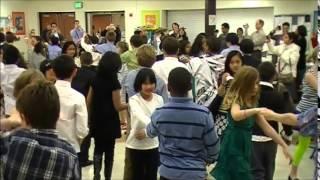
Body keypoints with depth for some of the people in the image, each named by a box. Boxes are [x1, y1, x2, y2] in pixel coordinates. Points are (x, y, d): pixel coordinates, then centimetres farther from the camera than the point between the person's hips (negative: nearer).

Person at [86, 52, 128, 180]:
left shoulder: (96, 79, 3)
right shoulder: (113, 81, -14)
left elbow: (88, 101, 7)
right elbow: (117, 106, -13)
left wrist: (91, 116, 17)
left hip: (96, 121, 4)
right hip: (110, 122, -4)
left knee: (98, 149, 11)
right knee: (109, 151, 10)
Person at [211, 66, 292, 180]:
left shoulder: (252, 103, 11)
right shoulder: (235, 99, -12)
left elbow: (266, 127, 12)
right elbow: (236, 115, -37)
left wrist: (283, 145, 10)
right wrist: (256, 110, -38)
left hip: (245, 148, 8)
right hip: (233, 148, -8)